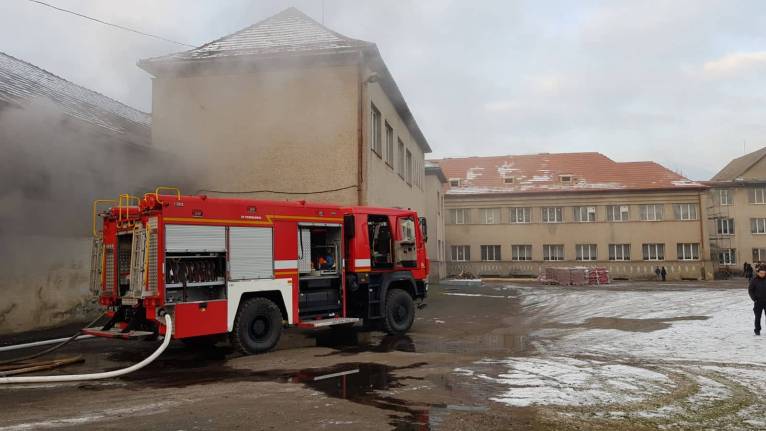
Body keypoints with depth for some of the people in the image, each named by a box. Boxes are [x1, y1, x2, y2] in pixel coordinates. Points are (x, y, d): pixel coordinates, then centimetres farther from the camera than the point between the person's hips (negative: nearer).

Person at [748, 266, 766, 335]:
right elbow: (750, 290, -1)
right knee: (758, 317, 5)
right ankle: (757, 330, 15)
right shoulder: (754, 280, -6)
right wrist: (754, 299, -9)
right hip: (758, 302, -1)